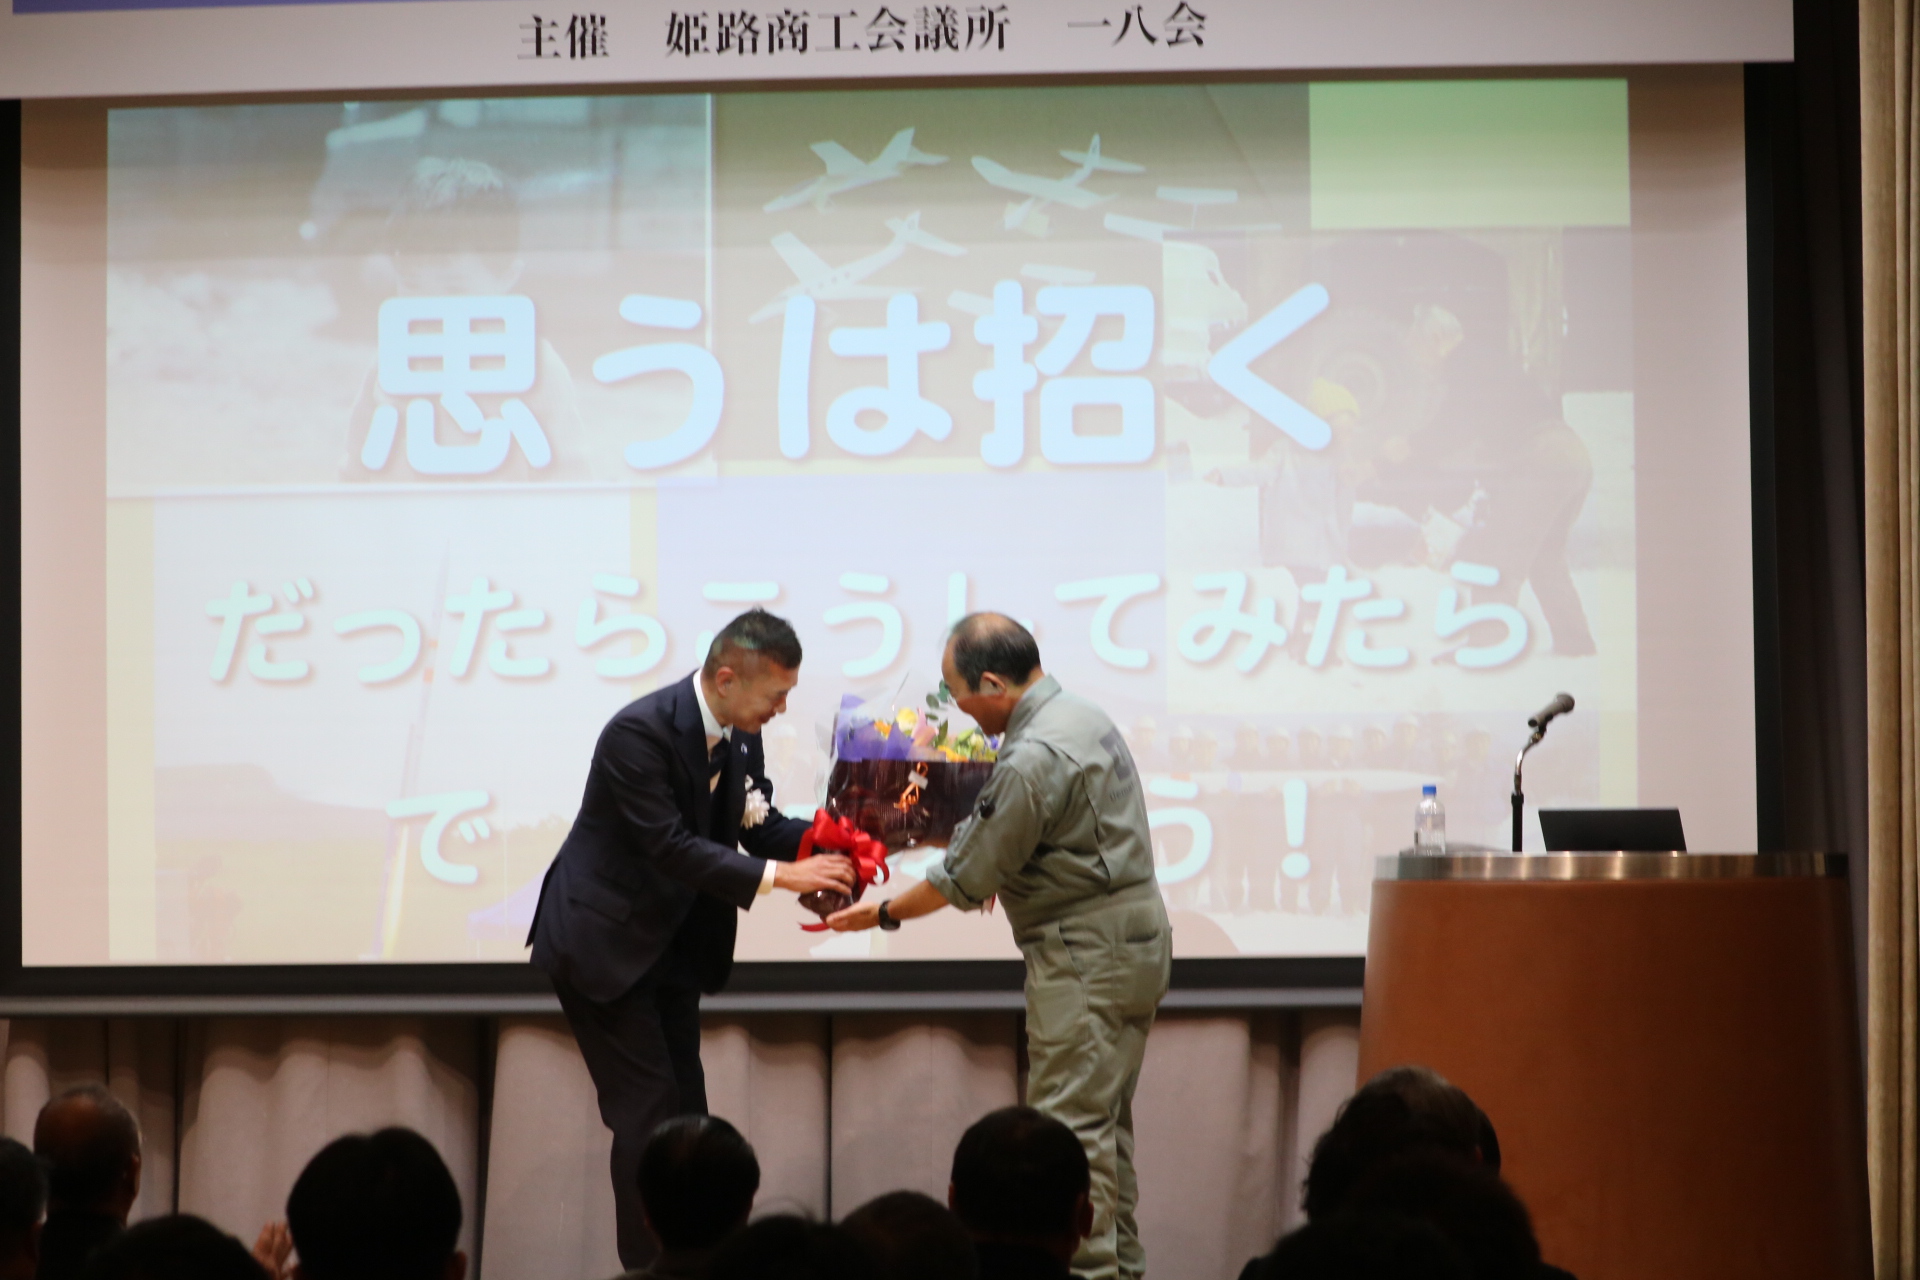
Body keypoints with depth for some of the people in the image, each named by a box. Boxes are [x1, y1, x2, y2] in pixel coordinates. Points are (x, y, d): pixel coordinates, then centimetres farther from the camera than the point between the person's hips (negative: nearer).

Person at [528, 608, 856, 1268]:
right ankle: (648, 1263, -5)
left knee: (684, 1111, 8)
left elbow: (762, 825, 6)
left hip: (670, 945, 8)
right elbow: (670, 847, -28)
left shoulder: (739, 736, 1)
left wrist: (821, 839, -15)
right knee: (648, 1107, -10)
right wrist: (777, 875, -30)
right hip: (603, 942, -8)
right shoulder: (639, 732, -25)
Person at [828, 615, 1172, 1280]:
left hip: (1085, 952, -10)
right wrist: (999, 873, 21)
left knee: (1071, 1122, -8)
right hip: (1136, 933, 10)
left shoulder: (1033, 760, -21)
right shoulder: (1082, 715, 10)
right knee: (1104, 1119, 14)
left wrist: (884, 913, 0)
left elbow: (965, 879, -13)